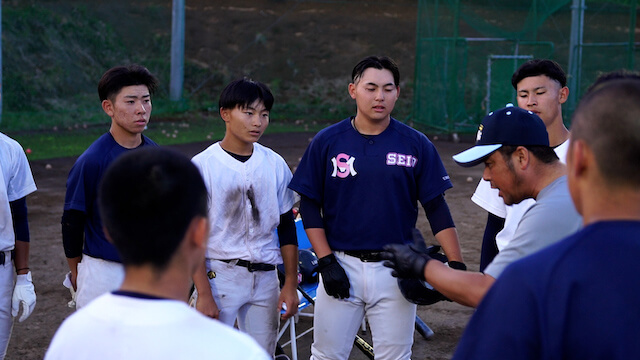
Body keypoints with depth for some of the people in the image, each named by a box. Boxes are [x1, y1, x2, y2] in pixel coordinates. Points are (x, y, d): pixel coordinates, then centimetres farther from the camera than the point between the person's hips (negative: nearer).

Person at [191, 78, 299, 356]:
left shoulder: (275, 164, 5)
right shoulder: (202, 165, -7)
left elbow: (286, 228, 12)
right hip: (219, 274, -4)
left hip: (265, 278, 4)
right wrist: (204, 294, -13)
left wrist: (290, 284, 8)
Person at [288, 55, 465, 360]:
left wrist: (457, 264, -8)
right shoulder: (326, 141, 1)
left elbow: (436, 208, 1)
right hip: (341, 266, 0)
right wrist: (326, 262, -6)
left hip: (396, 268, 0)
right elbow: (309, 206, 3)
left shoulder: (417, 145, 1)